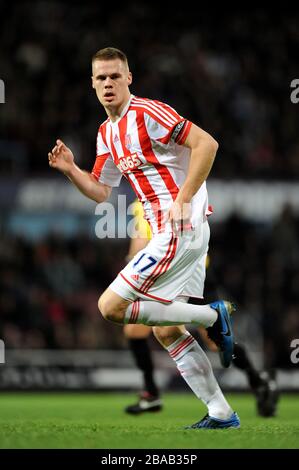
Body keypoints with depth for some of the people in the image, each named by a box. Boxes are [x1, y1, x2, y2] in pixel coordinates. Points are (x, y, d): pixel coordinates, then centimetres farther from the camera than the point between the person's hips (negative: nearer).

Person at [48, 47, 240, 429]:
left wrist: (182, 201, -20)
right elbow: (100, 191, 22)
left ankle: (212, 315, -5)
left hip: (179, 230, -9)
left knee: (111, 306, -11)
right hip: (170, 233, 9)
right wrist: (70, 170, 4)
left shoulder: (147, 113, -12)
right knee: (166, 331, 10)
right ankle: (222, 414, 13)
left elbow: (206, 143, -19)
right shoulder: (106, 133, 16)